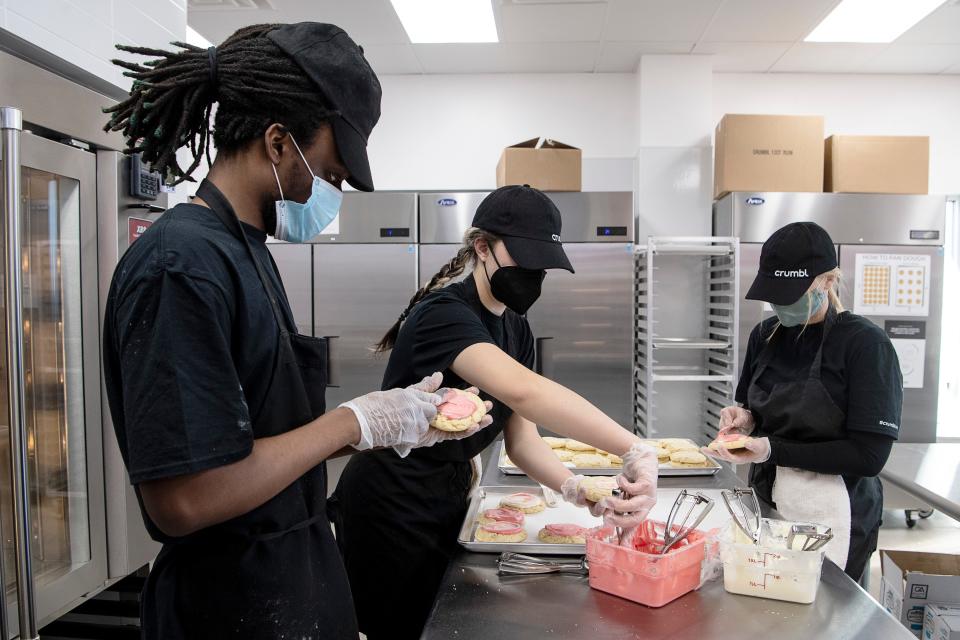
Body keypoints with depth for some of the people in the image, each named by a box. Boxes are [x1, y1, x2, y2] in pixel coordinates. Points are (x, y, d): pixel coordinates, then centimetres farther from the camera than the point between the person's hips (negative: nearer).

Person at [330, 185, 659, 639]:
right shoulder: (443, 314, -25)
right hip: (390, 512, -8)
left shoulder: (516, 330, 2)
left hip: (447, 507, 8)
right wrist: (637, 452, -43)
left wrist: (576, 489, -21)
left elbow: (521, 439, -4)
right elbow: (523, 392, -42)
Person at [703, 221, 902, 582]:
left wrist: (774, 450, -22)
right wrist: (745, 419, -5)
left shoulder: (865, 344, -14)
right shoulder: (765, 335, 3)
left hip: (830, 515, -5)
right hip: (765, 500, 5)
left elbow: (869, 455, -17)